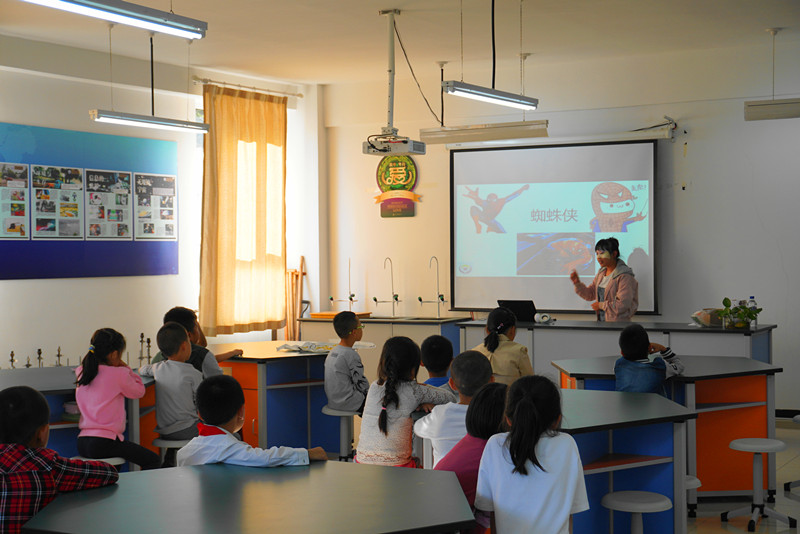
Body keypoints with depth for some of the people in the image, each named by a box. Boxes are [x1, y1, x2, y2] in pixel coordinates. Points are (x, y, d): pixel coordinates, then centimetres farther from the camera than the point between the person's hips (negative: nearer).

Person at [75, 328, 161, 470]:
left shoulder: (81, 372, 10)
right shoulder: (118, 374, -8)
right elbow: (139, 391, 6)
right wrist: (126, 368, 13)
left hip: (82, 442, 8)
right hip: (104, 442, -8)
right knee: (154, 461, 1)